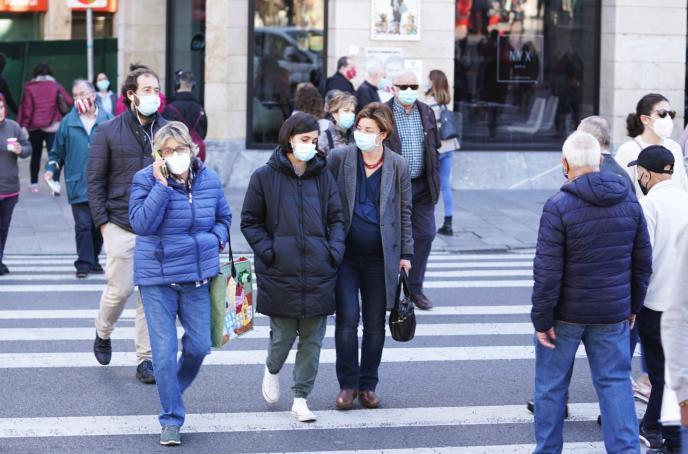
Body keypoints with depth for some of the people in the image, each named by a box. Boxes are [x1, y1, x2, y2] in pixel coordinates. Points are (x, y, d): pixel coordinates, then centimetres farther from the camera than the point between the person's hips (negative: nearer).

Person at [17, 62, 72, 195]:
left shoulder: (29, 88, -2)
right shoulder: (56, 86, -1)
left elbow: (27, 109, -5)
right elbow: (70, 101, -4)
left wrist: (23, 125, -1)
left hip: (35, 127, 1)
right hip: (53, 126, -1)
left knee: (35, 155, 16)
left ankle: (34, 183, 22)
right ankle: (55, 181, -26)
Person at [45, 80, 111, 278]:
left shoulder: (107, 120, 2)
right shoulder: (68, 122, 4)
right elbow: (58, 151, 12)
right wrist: (51, 168, -2)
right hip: (78, 185, -1)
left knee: (99, 224, 10)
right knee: (83, 225, -7)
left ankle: (93, 260, 24)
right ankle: (84, 264, -2)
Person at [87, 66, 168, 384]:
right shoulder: (108, 132, 0)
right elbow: (95, 179, 2)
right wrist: (102, 221, -5)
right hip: (121, 226, -2)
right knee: (120, 288, -2)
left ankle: (145, 358, 11)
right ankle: (102, 334, 29)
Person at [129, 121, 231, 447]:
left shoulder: (209, 179, 3)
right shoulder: (146, 180, -8)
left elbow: (223, 217, 19)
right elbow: (141, 223, -20)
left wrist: (218, 239, -2)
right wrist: (161, 185, -22)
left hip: (198, 274, 3)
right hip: (157, 276, -3)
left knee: (199, 345, 5)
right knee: (164, 350, -3)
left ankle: (174, 389, 35)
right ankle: (171, 418, 8)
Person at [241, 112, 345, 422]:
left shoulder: (324, 177, 8)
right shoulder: (265, 177, 0)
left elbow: (336, 219, 12)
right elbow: (250, 221, 4)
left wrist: (335, 251, -3)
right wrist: (268, 251, -9)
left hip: (319, 274, 3)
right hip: (280, 274, -3)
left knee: (312, 339, 4)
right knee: (283, 335, 2)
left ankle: (301, 398, 15)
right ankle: (272, 370, 35)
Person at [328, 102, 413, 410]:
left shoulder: (398, 166, 2)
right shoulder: (339, 158, -2)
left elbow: (404, 212, 9)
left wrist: (406, 253, 7)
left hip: (381, 257, 1)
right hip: (345, 254, -1)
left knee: (375, 324, 8)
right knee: (347, 319, -6)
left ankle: (368, 385, 20)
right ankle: (347, 385, 7)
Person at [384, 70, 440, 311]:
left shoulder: (427, 113, 9)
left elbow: (434, 147, 17)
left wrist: (434, 178, 10)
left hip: (422, 186, 5)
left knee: (425, 235, 5)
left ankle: (415, 288, 17)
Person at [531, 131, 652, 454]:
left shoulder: (559, 207, -16)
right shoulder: (629, 202, 0)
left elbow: (547, 271, -17)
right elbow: (643, 262, 7)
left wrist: (542, 318, -10)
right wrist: (633, 305, 18)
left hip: (566, 314, -3)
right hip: (612, 314, 3)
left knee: (551, 385, 11)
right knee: (615, 383, 8)